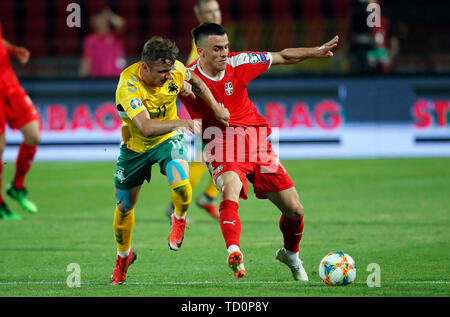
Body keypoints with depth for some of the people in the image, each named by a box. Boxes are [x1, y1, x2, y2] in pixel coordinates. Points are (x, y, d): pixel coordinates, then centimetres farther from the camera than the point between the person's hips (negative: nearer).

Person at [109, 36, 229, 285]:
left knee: (180, 184, -28)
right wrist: (178, 122, -59)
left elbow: (195, 81, 6)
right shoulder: (128, 85, -34)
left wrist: (216, 108, 4)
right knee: (123, 206, 10)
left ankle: (179, 219, 8)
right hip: (136, 146, -1)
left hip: (168, 140, 1)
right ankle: (123, 256, 39)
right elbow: (145, 127, -46)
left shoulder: (175, 70, -21)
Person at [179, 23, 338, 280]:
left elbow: (283, 57, 8)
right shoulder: (188, 78, -13)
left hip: (255, 142, 4)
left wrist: (316, 52, 6)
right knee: (230, 191, -38)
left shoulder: (239, 63, -3)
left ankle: (291, 254, 34)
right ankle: (234, 253, -54)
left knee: (295, 210, 4)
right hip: (221, 147, -4)